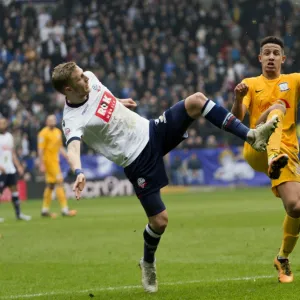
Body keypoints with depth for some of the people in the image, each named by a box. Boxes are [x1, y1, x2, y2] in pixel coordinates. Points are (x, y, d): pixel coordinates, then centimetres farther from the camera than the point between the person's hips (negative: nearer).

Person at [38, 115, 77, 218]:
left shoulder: (58, 132, 13)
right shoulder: (44, 133, -11)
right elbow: (40, 150, -13)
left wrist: (68, 156, 10)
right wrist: (42, 164, -17)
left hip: (55, 161, 8)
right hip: (48, 161, -8)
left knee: (50, 185, 12)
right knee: (59, 182, -13)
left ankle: (45, 210, 19)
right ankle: (64, 209, -14)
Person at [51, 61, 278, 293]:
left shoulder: (89, 79, 0)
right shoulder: (73, 121, -22)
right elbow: (73, 148, -42)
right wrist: (79, 173, -62)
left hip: (151, 131, 7)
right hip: (138, 161, -6)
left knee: (196, 101, -15)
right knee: (159, 220, -8)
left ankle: (250, 136, -6)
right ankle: (148, 264, 24)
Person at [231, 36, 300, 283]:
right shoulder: (251, 84, 14)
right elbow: (236, 119, -2)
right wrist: (239, 98, -22)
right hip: (257, 151, -2)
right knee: (277, 108, -27)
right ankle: (275, 159, -52)